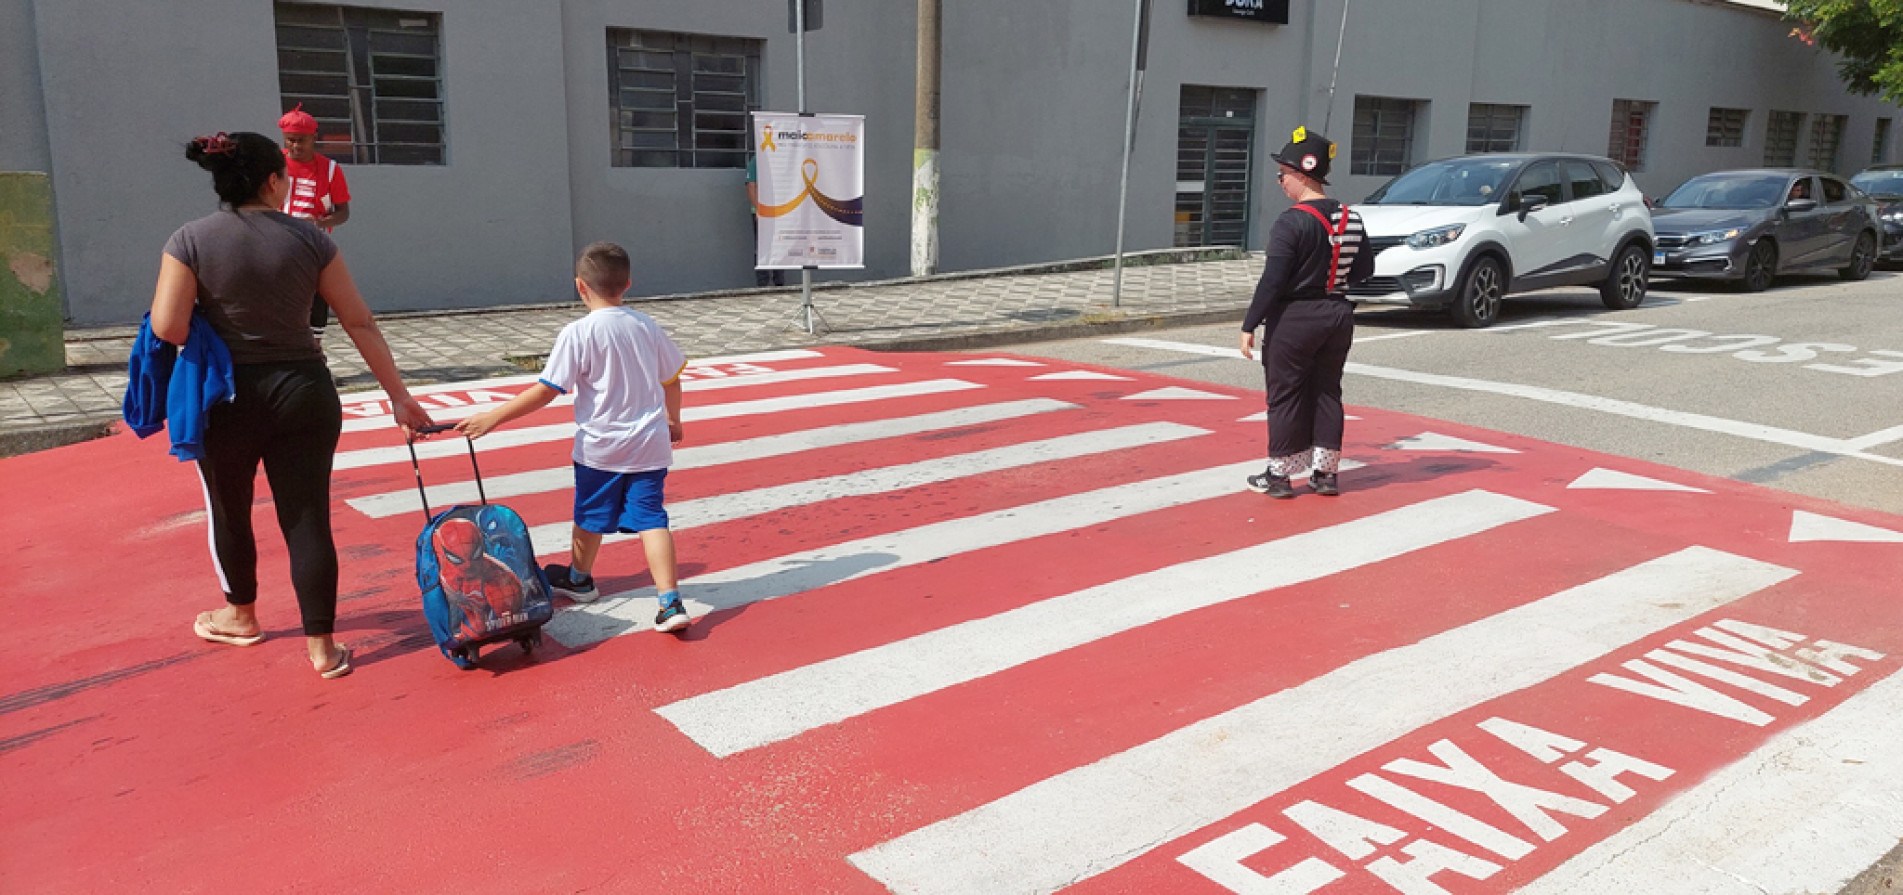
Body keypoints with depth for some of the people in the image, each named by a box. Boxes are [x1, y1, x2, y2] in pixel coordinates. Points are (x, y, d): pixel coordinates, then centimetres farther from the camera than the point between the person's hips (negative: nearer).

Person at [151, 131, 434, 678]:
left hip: (226, 399, 0)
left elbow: (168, 329, -14)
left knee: (228, 511, 22)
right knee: (308, 519, 5)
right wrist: (399, 395, 2)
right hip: (303, 393, 0)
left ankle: (240, 616, 42)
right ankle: (322, 646, 7)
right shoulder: (309, 239, -3)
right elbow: (360, 323, -2)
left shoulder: (190, 241, -7)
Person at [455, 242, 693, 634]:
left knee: (590, 515, 18)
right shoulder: (647, 326, 3)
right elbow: (671, 379, 13)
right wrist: (673, 420, 30)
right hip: (650, 443, 3)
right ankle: (670, 601, -11)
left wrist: (493, 418, -10)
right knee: (650, 518, 1)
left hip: (600, 446, -3)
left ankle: (578, 578, 42)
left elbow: (546, 390, -16)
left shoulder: (577, 333, -13)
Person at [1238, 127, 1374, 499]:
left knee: (1285, 396, 3)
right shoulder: (1350, 218, 4)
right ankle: (1326, 473, 19)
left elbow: (1272, 281, -19)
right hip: (1338, 315, 7)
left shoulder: (1291, 222, -17)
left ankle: (1279, 475, 10)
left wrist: (1250, 325, -13)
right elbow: (1364, 269, 11)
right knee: (1327, 393, 15)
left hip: (1294, 319, -7)